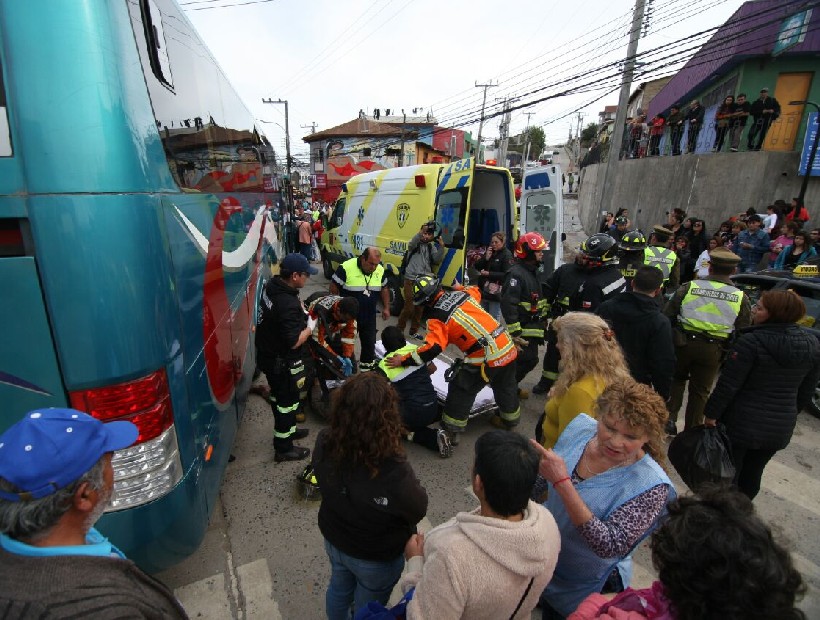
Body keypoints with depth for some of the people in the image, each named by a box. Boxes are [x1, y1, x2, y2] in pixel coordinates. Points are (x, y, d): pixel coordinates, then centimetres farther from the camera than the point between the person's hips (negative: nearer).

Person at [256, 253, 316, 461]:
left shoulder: (272, 286, -4)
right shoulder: (288, 305, -33)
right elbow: (294, 342, -31)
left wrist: (301, 312, 2)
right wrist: (309, 328, -14)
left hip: (268, 354, 9)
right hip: (283, 363, -9)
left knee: (279, 397, 26)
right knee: (288, 402, 9)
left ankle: (287, 430, 48)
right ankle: (284, 448, 26)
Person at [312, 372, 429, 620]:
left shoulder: (324, 443, -28)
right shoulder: (393, 473, -43)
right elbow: (419, 510, -21)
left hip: (333, 540, 4)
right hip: (377, 557, -4)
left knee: (339, 589, 35)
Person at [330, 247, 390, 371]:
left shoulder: (380, 270, -6)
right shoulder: (346, 268, -22)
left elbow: (384, 289, 9)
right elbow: (334, 287, -13)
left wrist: (386, 308, 7)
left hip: (369, 315, 4)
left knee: (369, 342, 16)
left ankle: (367, 365, 36)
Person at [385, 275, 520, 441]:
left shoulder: (438, 317, -14)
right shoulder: (463, 294, 5)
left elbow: (432, 348, -23)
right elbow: (476, 291, 28)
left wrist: (403, 360, -16)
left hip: (487, 357, -7)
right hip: (508, 346, 8)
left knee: (461, 390, 9)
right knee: (506, 387, 28)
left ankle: (451, 431, 17)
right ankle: (510, 418, 52)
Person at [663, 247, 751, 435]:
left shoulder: (689, 287, -6)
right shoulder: (741, 298, -1)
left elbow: (667, 314, -3)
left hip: (683, 343, -1)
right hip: (713, 350, 1)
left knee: (676, 379, 22)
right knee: (700, 391, 13)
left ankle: (670, 418, 13)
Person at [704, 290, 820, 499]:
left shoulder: (751, 342, -21)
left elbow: (728, 385, -20)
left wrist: (711, 414, -9)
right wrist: (789, 413, 22)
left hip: (742, 424, -6)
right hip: (781, 427, 6)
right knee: (752, 474, 21)